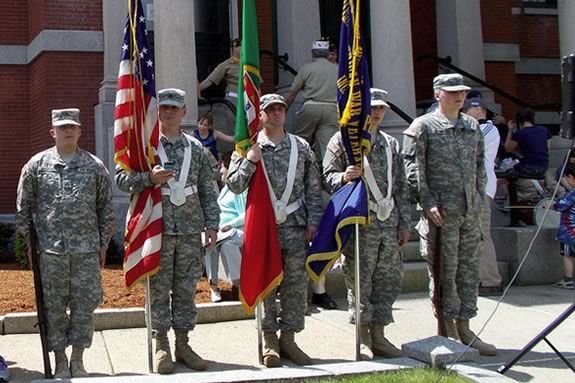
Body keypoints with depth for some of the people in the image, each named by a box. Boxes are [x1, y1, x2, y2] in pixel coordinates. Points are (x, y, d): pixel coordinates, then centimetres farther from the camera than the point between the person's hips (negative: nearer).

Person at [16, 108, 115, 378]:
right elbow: (23, 206, 9)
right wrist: (29, 241, 6)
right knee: (54, 307, 5)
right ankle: (60, 361, 17)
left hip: (86, 250, 1)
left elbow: (105, 208, 9)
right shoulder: (36, 165, 4)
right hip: (50, 250, 0)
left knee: (84, 305, 3)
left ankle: (78, 359, 17)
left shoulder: (95, 166, 6)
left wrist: (103, 244, 7)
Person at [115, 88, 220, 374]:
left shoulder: (196, 148, 10)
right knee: (159, 289, 2)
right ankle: (161, 346, 12)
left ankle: (183, 343, 18)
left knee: (186, 288, 8)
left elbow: (208, 189, 11)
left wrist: (211, 224, 5)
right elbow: (121, 179, -2)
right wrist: (150, 178, -18)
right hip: (158, 229, -3)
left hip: (191, 231, 3)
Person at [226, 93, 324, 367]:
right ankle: (269, 339, 11)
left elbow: (313, 188, 10)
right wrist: (249, 162, -13)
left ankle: (288, 338, 13)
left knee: (296, 283, 3)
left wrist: (313, 220, 3)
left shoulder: (302, 147, 10)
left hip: (295, 226, 2)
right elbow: (234, 185, -1)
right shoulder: (248, 148, 4)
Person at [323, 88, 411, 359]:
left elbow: (401, 186, 18)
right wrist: (343, 177, -23)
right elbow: (328, 176, 0)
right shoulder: (342, 140, 2)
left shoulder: (391, 143, 18)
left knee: (388, 280, 7)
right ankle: (363, 338, 8)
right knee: (360, 280, -2)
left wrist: (404, 223, 13)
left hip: (389, 222, 6)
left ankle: (378, 335, 17)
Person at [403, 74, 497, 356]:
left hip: (470, 211, 6)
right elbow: (414, 168, -9)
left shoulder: (473, 126, 15)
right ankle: (446, 330, 10)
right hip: (441, 212, -6)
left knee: (469, 269, 9)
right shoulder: (423, 126, -3)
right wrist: (428, 203, -15)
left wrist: (479, 198, 13)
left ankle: (463, 329, 19)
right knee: (444, 271, -1)